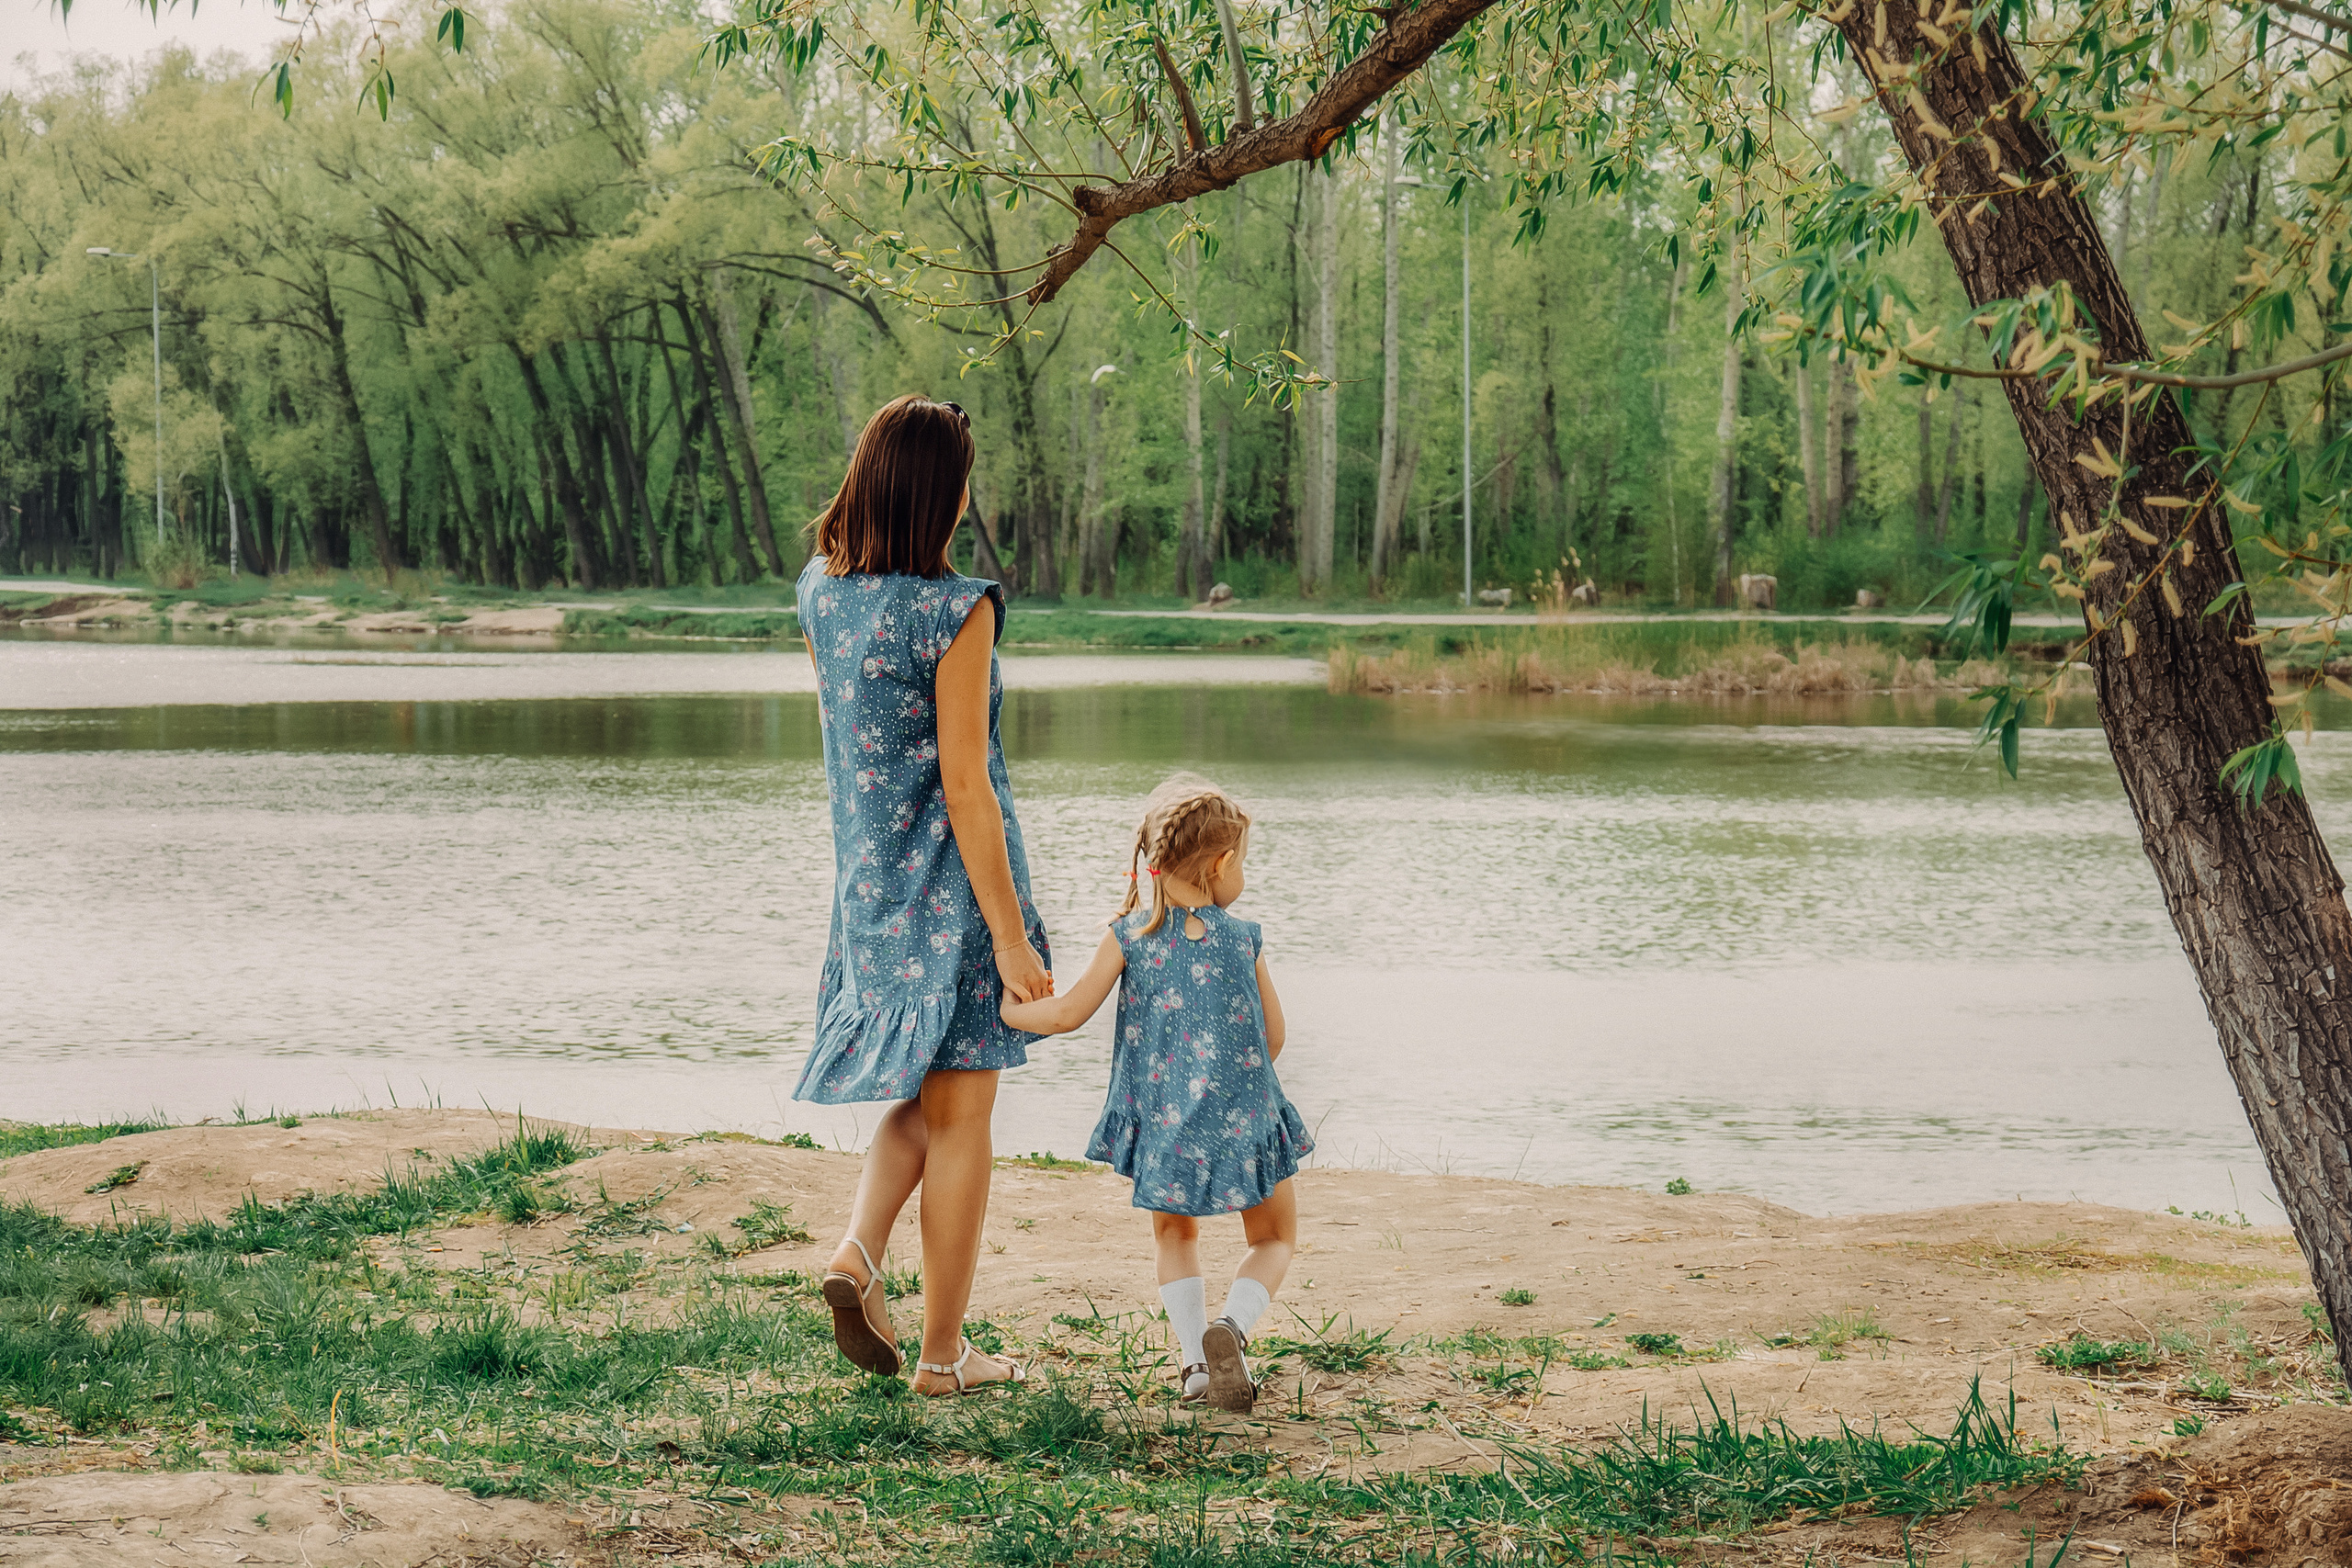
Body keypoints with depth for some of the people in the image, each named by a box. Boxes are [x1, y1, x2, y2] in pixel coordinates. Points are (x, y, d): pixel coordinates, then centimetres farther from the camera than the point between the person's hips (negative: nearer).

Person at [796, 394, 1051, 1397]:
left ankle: (858, 1254, 1)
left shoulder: (819, 591, 1)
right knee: (960, 1112, 5)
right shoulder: (954, 612, -19)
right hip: (954, 879, -6)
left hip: (864, 874, 7)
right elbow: (965, 788, -18)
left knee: (921, 1096, 24)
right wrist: (1010, 937, -16)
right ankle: (943, 1353, 12)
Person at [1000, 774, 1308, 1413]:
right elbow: (1273, 1038, 3)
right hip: (1243, 1120, -1)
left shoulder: (1129, 935, -4)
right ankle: (1232, 1325, -12)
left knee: (1175, 1233, 27)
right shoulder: (1242, 939, -3)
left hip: (1163, 1122, 1)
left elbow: (1069, 1012, -7)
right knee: (1275, 1239, 19)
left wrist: (1005, 1010, 9)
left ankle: (1195, 1361, 10)